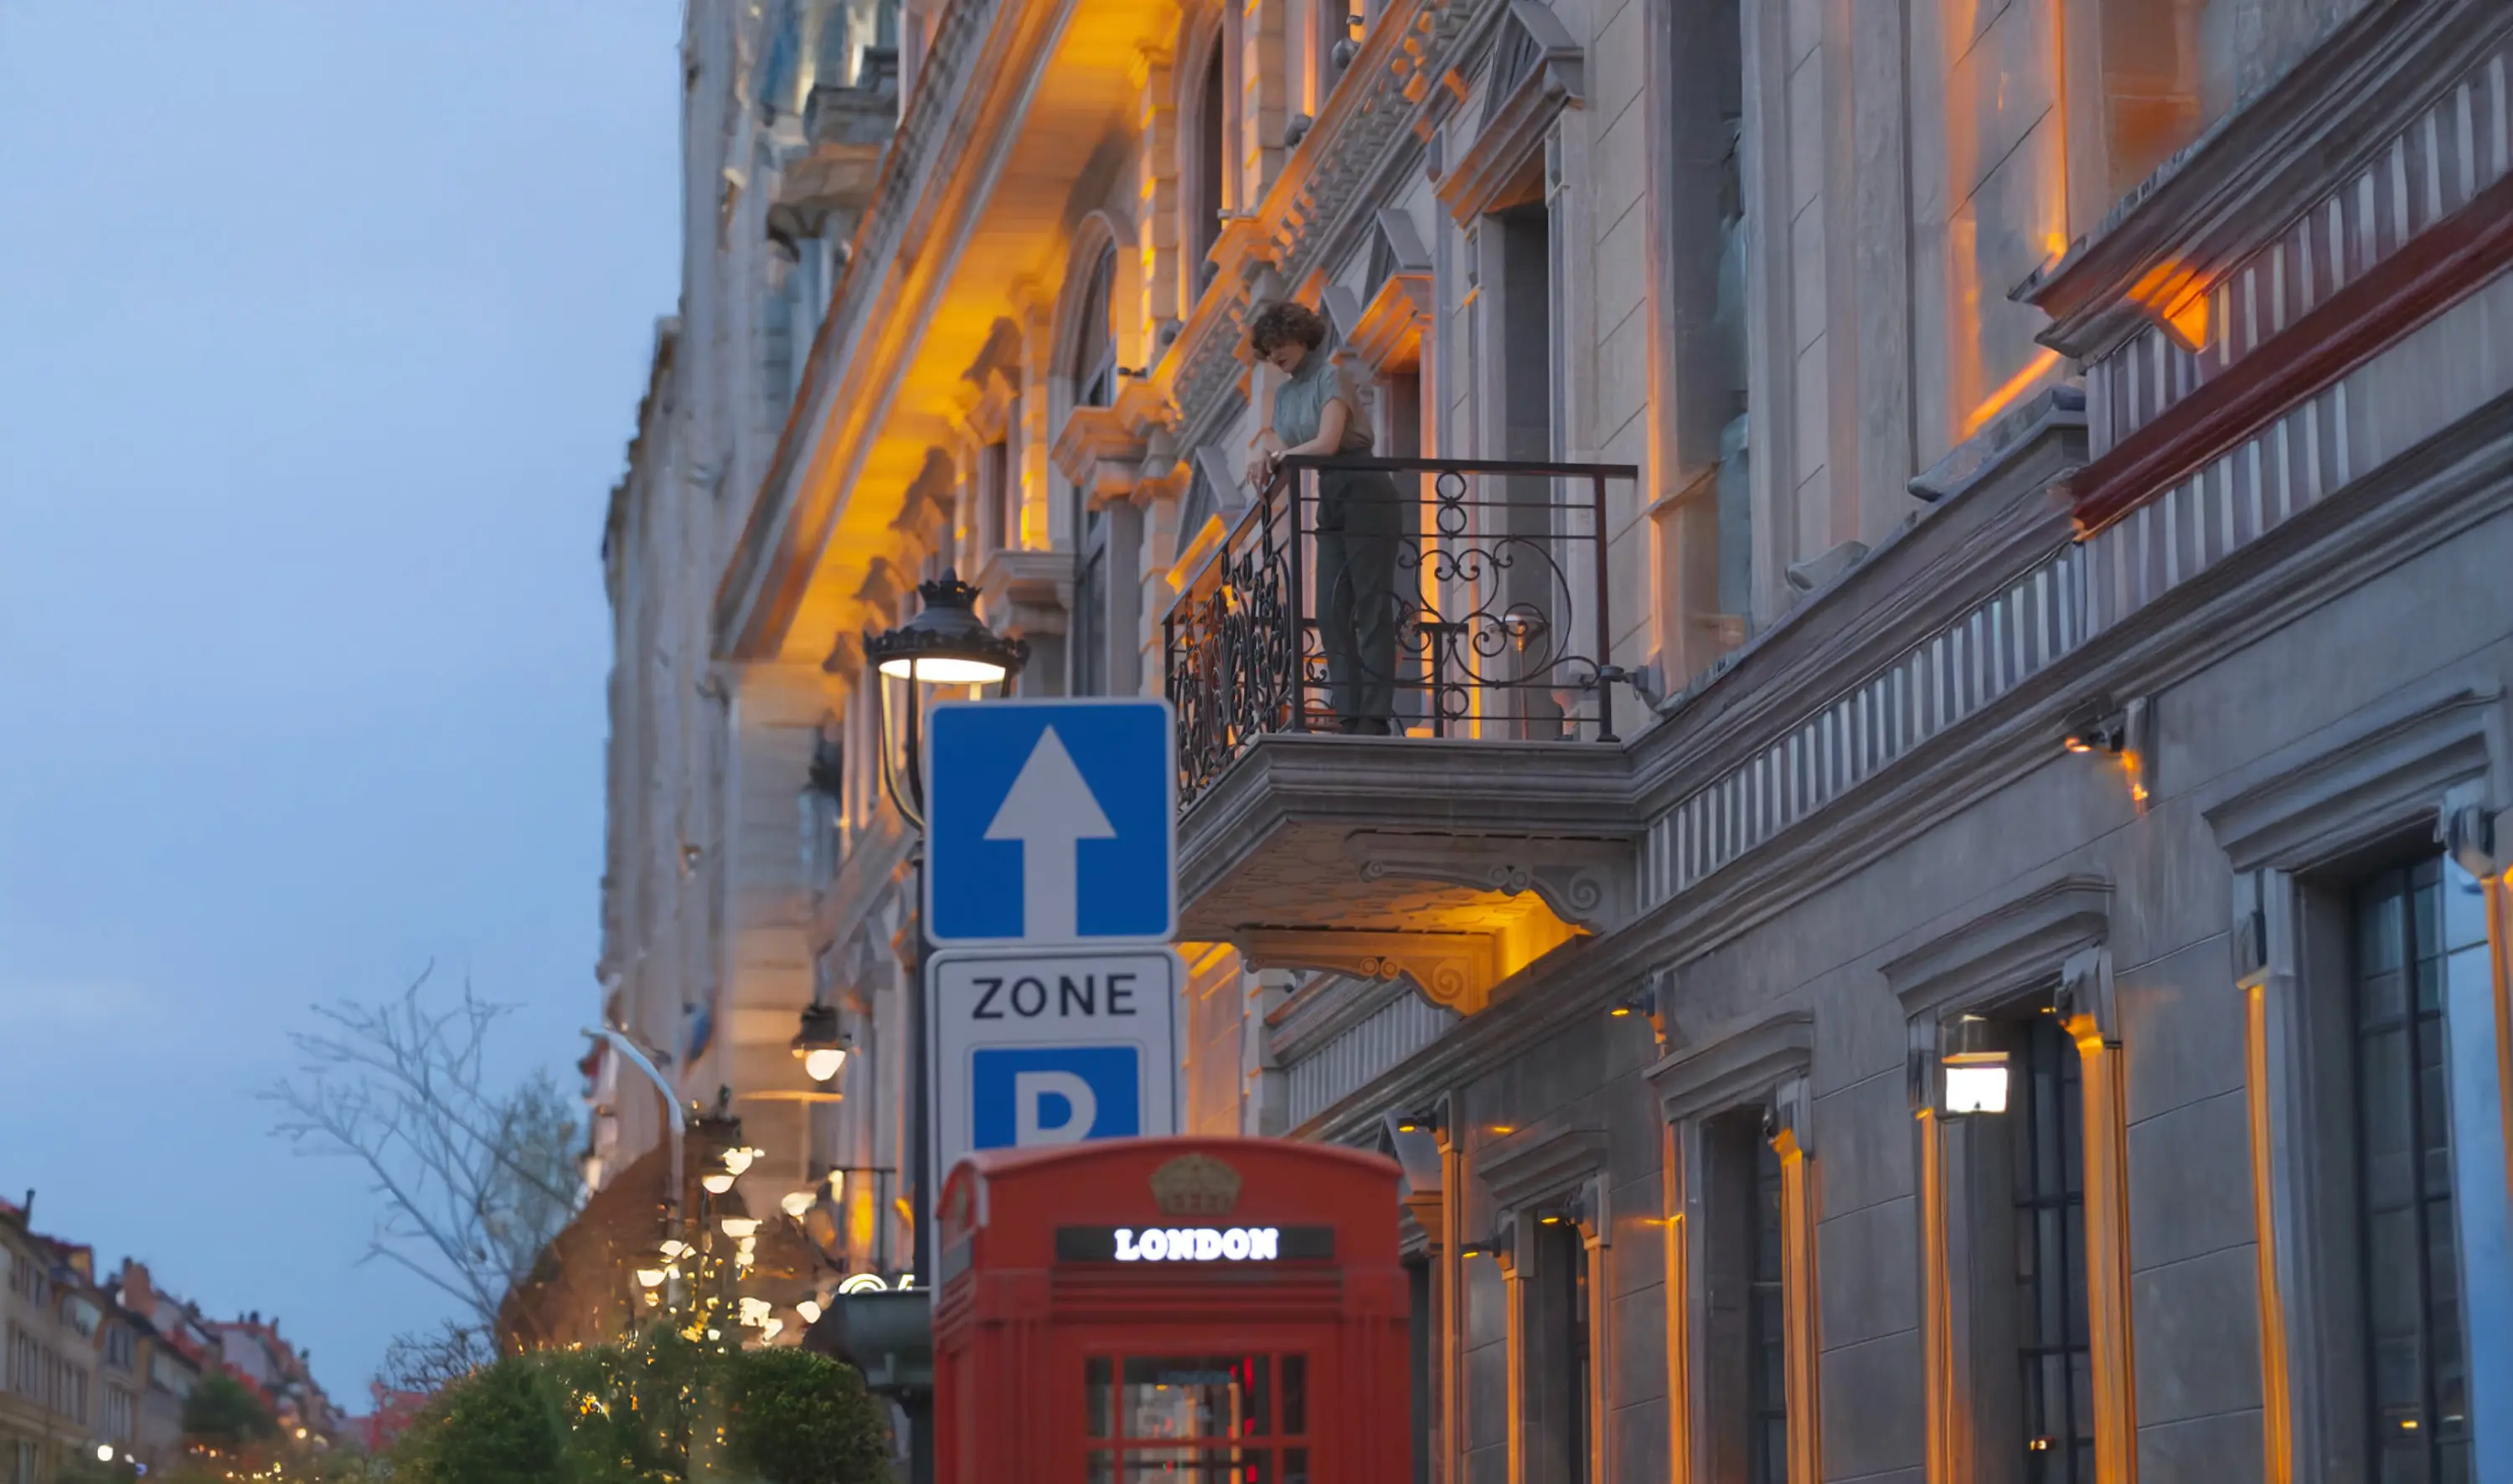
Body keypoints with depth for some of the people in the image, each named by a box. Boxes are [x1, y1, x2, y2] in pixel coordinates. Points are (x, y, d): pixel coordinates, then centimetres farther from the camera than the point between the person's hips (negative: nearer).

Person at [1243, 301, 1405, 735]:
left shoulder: (1331, 378, -9)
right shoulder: (1285, 392, 16)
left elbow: (1327, 443, -18)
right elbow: (1273, 440, 17)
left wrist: (1282, 454, -4)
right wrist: (1263, 451, -6)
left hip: (1366, 499, -9)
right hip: (1331, 504, 9)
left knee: (1372, 608, -10)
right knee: (1332, 613, 2)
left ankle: (1376, 718, -13)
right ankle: (1349, 717, 1)